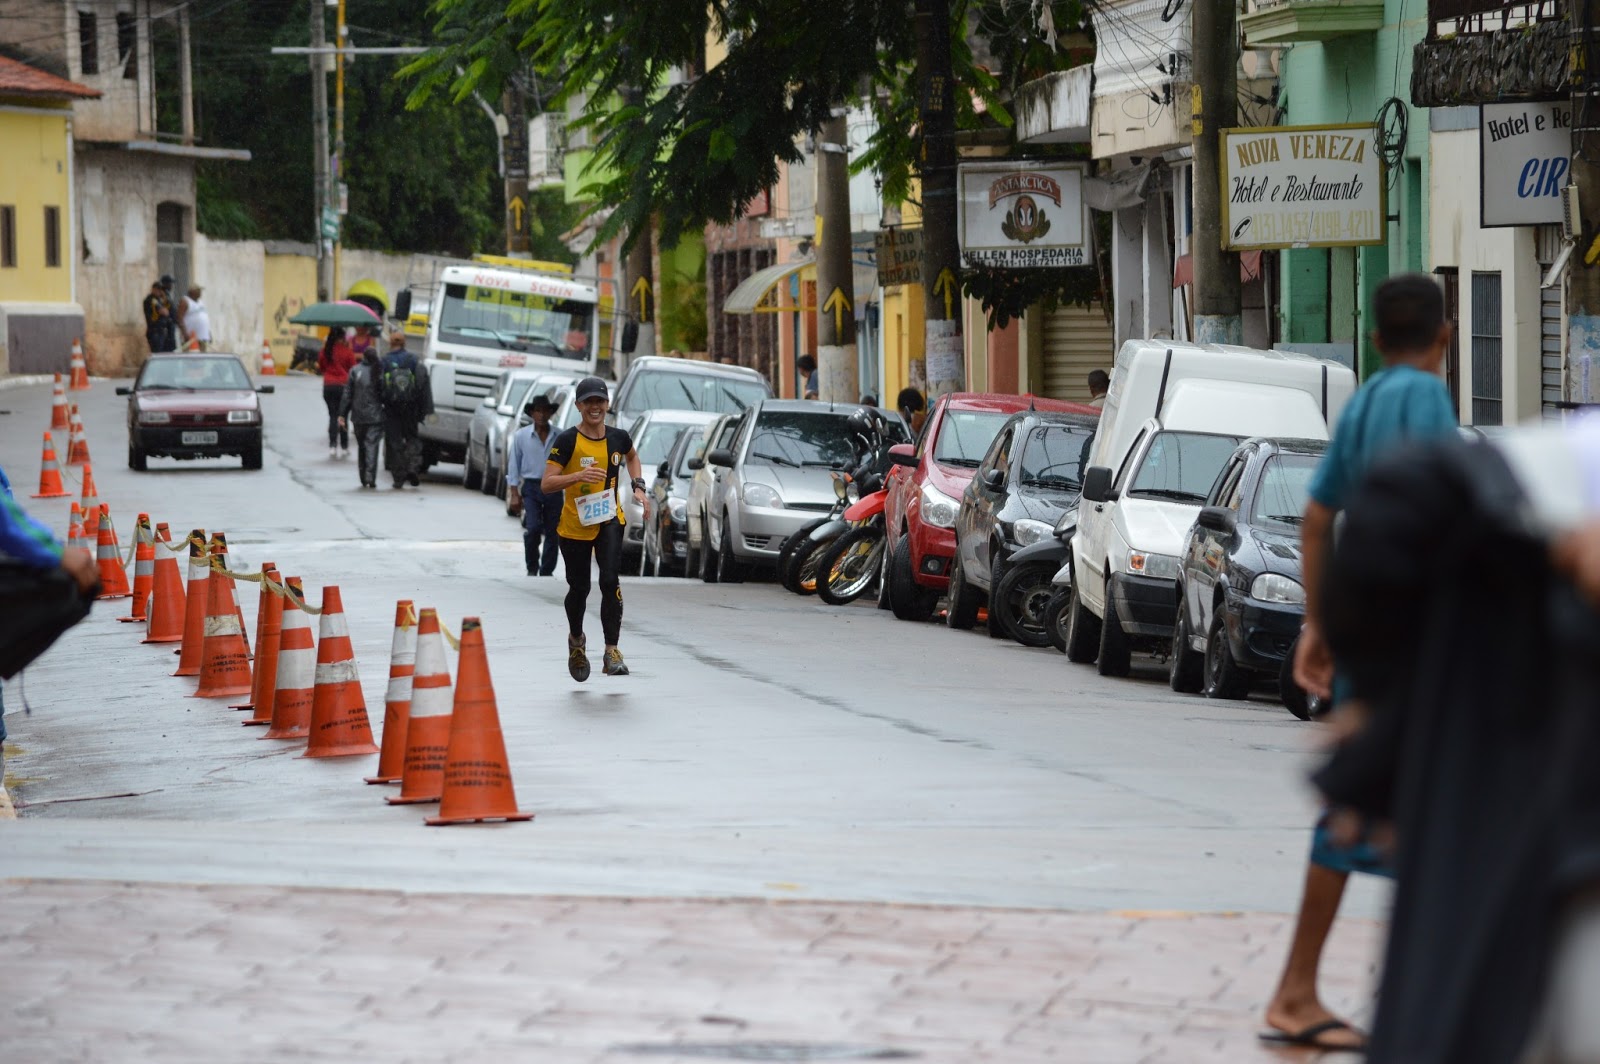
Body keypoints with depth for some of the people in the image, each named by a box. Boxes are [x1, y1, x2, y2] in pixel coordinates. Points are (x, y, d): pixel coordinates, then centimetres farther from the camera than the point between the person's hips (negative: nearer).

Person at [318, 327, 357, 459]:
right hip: (343, 386, -2)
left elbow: (321, 367, 11)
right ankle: (343, 447, 12)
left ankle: (332, 445, -10)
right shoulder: (347, 352, -8)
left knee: (332, 415, 5)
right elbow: (353, 369, -3)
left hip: (328, 385, 2)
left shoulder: (326, 350, -1)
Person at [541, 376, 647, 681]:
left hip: (609, 520, 2)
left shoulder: (618, 438, 1)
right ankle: (576, 640, 40)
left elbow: (632, 456, 26)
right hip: (574, 525, -2)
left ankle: (612, 650, -14)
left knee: (610, 580, -17)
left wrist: (638, 485, 10)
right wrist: (578, 476, -33)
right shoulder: (567, 441, -12)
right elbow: (546, 484, -17)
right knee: (579, 588, 10)